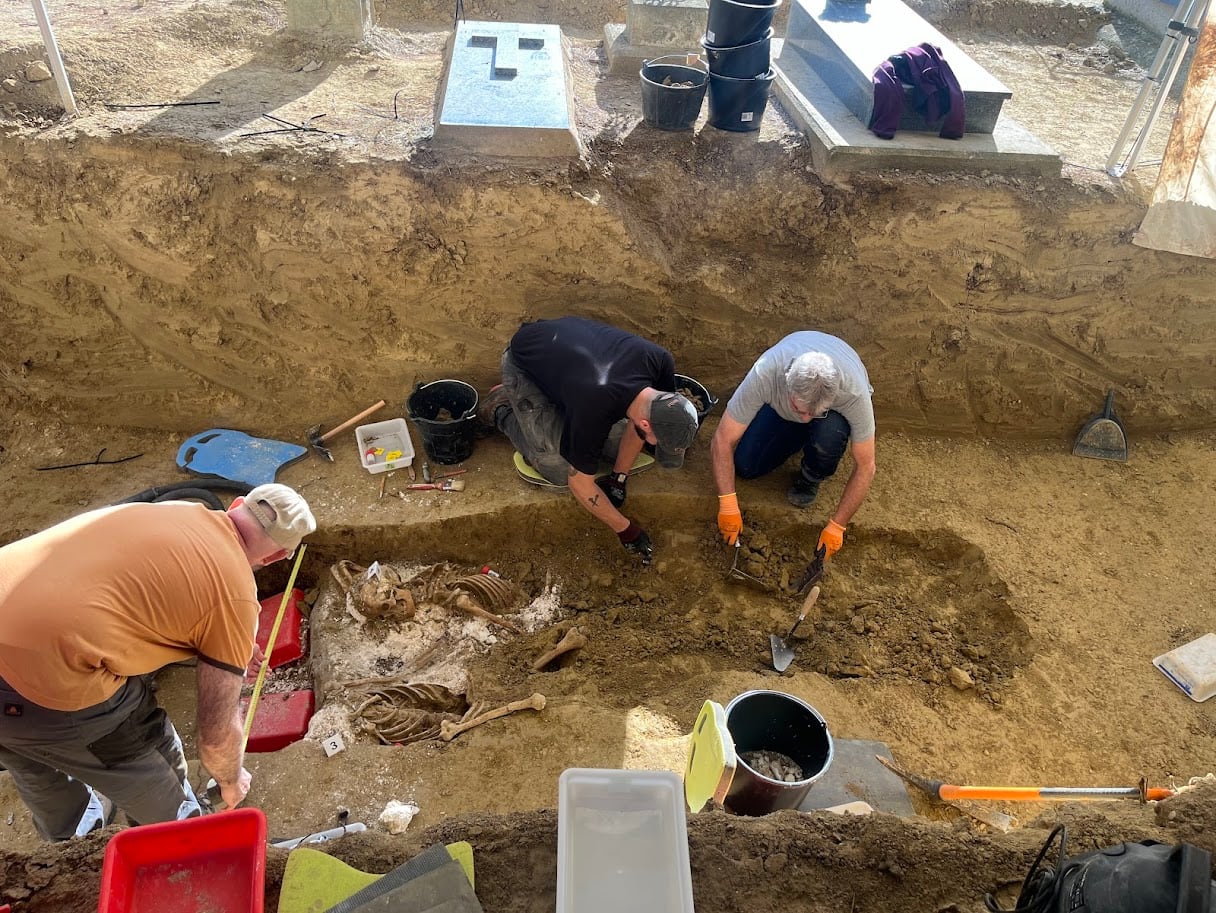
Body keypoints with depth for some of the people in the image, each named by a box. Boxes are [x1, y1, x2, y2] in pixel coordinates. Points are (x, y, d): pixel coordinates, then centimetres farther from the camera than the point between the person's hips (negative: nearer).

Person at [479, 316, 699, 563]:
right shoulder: (593, 411, -42)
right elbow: (579, 483, -24)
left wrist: (618, 477, -5)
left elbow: (637, 419, -6)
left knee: (616, 445, -4)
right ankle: (502, 410, 9)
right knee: (559, 470, -12)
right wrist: (625, 529, -14)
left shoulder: (660, 362, -28)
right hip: (524, 363, -6)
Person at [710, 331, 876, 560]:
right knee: (745, 466, -13)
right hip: (780, 407, 2)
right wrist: (728, 504, -37)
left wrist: (837, 526, -28)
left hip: (835, 410, -2)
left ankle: (811, 477, -2)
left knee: (829, 433, -37)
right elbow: (722, 440, -33)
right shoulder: (765, 373, -42)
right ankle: (800, 437, 15)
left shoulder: (854, 393, -42)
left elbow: (865, 467, -30)